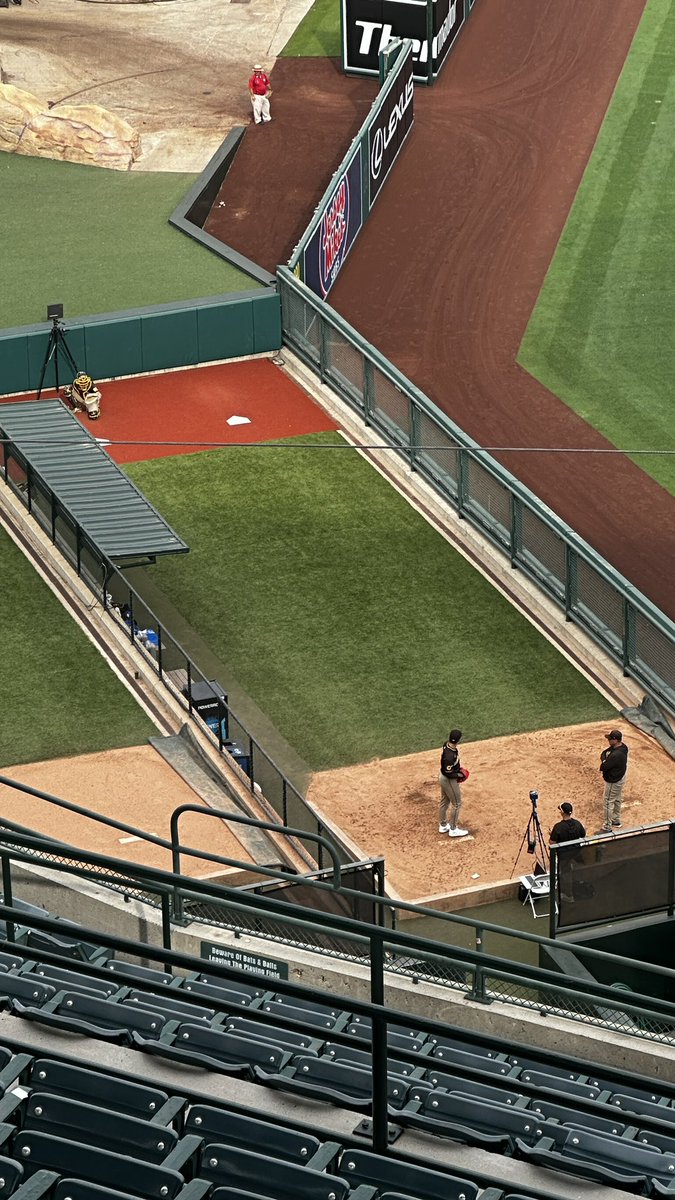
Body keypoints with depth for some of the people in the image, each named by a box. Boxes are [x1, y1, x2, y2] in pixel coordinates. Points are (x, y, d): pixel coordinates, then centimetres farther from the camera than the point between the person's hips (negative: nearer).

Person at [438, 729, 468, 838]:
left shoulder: (447, 745, -10)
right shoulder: (450, 756, -37)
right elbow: (448, 773, -27)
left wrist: (458, 768, 6)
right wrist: (458, 775, -13)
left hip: (442, 776, 9)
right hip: (449, 780, -9)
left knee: (445, 801, 24)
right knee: (456, 803, 9)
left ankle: (443, 826, 41)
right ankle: (453, 829, 21)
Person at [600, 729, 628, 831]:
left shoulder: (616, 755, -37)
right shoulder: (622, 746, -6)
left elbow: (604, 767, -29)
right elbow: (604, 753, 4)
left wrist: (603, 763, -7)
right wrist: (604, 760, -15)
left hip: (613, 781, -10)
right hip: (620, 777, 10)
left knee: (608, 802, 4)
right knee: (617, 800, 26)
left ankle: (607, 828, 14)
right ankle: (616, 820, 45)